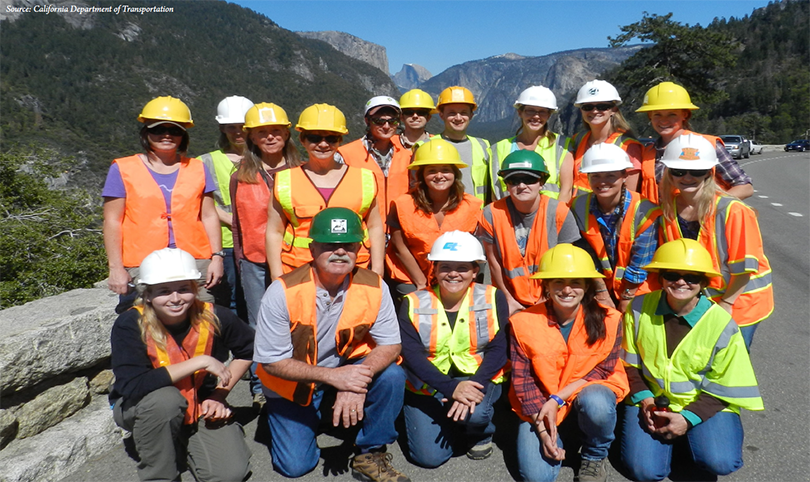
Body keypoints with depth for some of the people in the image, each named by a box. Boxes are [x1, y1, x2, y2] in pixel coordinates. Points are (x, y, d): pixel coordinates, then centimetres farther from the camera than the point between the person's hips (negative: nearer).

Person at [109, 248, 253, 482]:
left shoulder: (213, 317, -19)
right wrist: (199, 362, -36)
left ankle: (181, 442, 16)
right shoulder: (129, 325, -25)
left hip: (200, 408, 2)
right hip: (141, 409, -2)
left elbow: (248, 349, 0)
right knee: (165, 399, -37)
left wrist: (219, 395, -10)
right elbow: (132, 387, -37)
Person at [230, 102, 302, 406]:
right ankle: (260, 388, 23)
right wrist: (240, 261, 11)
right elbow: (238, 224, 13)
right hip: (255, 263, 2)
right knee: (259, 327, 8)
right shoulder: (241, 178, 7)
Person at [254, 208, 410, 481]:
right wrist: (332, 376, -31)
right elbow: (271, 362, -20)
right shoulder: (283, 292, -24)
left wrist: (358, 384, -32)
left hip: (346, 370, 2)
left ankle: (371, 456, -3)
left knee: (392, 376, -25)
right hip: (292, 385, -1)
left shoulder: (374, 287, -18)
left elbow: (390, 346, -13)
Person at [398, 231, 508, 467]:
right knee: (429, 456, -12)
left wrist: (476, 385, -28)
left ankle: (481, 434, 6)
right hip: (428, 385, 1)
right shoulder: (414, 304, -7)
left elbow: (498, 349, -11)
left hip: (477, 380, 0)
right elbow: (412, 354, -15)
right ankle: (452, 425, 22)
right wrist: (451, 387, -29)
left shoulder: (493, 299, -6)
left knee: (474, 412, -32)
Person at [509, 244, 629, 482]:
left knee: (595, 403, -36)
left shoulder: (608, 320, -13)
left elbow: (602, 370, -9)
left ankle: (596, 457, -2)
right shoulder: (524, 322, -13)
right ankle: (556, 441, 17)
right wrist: (541, 425, -19)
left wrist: (557, 399, -20)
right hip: (541, 407, 0)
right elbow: (522, 378, -9)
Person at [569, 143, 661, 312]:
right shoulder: (578, 208, -11)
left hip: (637, 292, -2)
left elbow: (638, 268, -13)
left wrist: (624, 306, -9)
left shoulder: (644, 213, -18)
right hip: (599, 289, 2)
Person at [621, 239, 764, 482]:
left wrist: (688, 418, -17)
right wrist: (644, 399, -13)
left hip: (705, 403, 0)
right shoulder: (639, 308, -10)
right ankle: (667, 435, 16)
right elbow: (628, 362, 1)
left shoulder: (721, 324, -13)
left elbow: (723, 387, -7)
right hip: (651, 400, 1)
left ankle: (688, 432, 10)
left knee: (720, 462, -25)